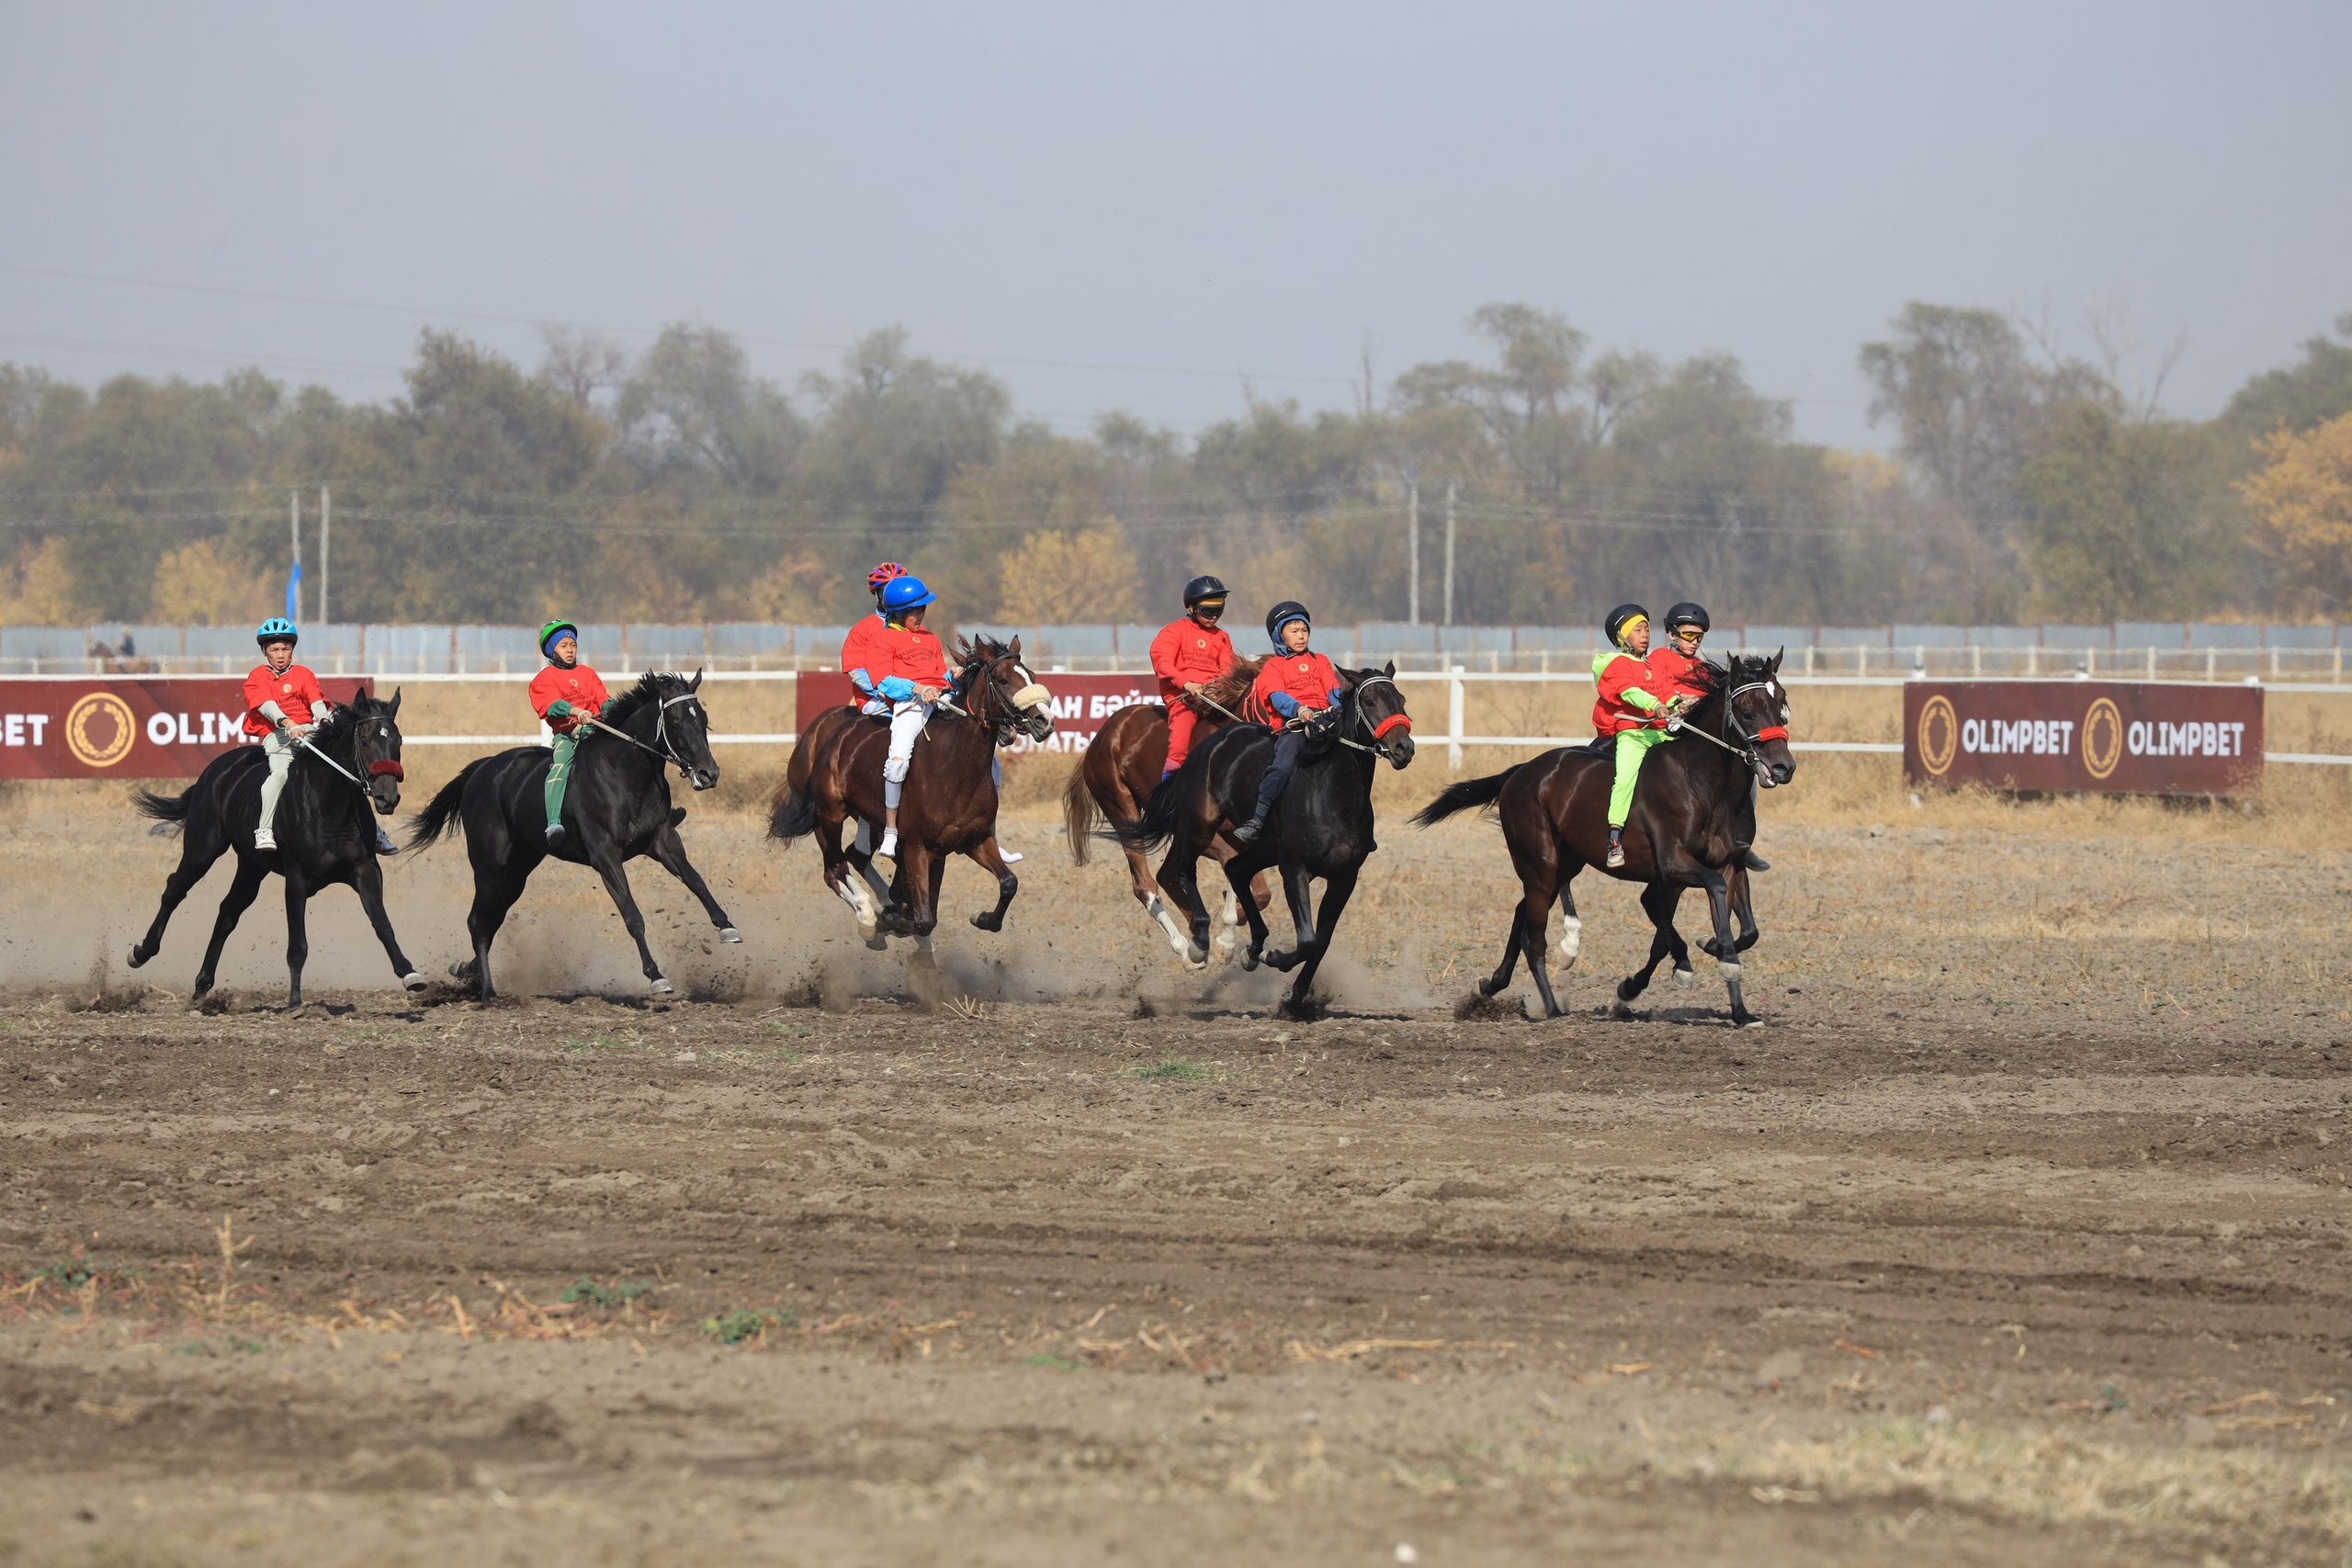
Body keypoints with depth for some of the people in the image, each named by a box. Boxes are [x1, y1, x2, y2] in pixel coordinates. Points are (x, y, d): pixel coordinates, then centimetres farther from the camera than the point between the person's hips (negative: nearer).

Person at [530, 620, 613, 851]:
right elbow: (552, 704, -12)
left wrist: (611, 708, -8)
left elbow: (602, 698, 15)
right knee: (560, 768, -31)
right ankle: (554, 823, -45)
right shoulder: (545, 679, 6)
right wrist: (576, 711, -30)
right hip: (566, 733, -5)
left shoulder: (587, 673, 23)